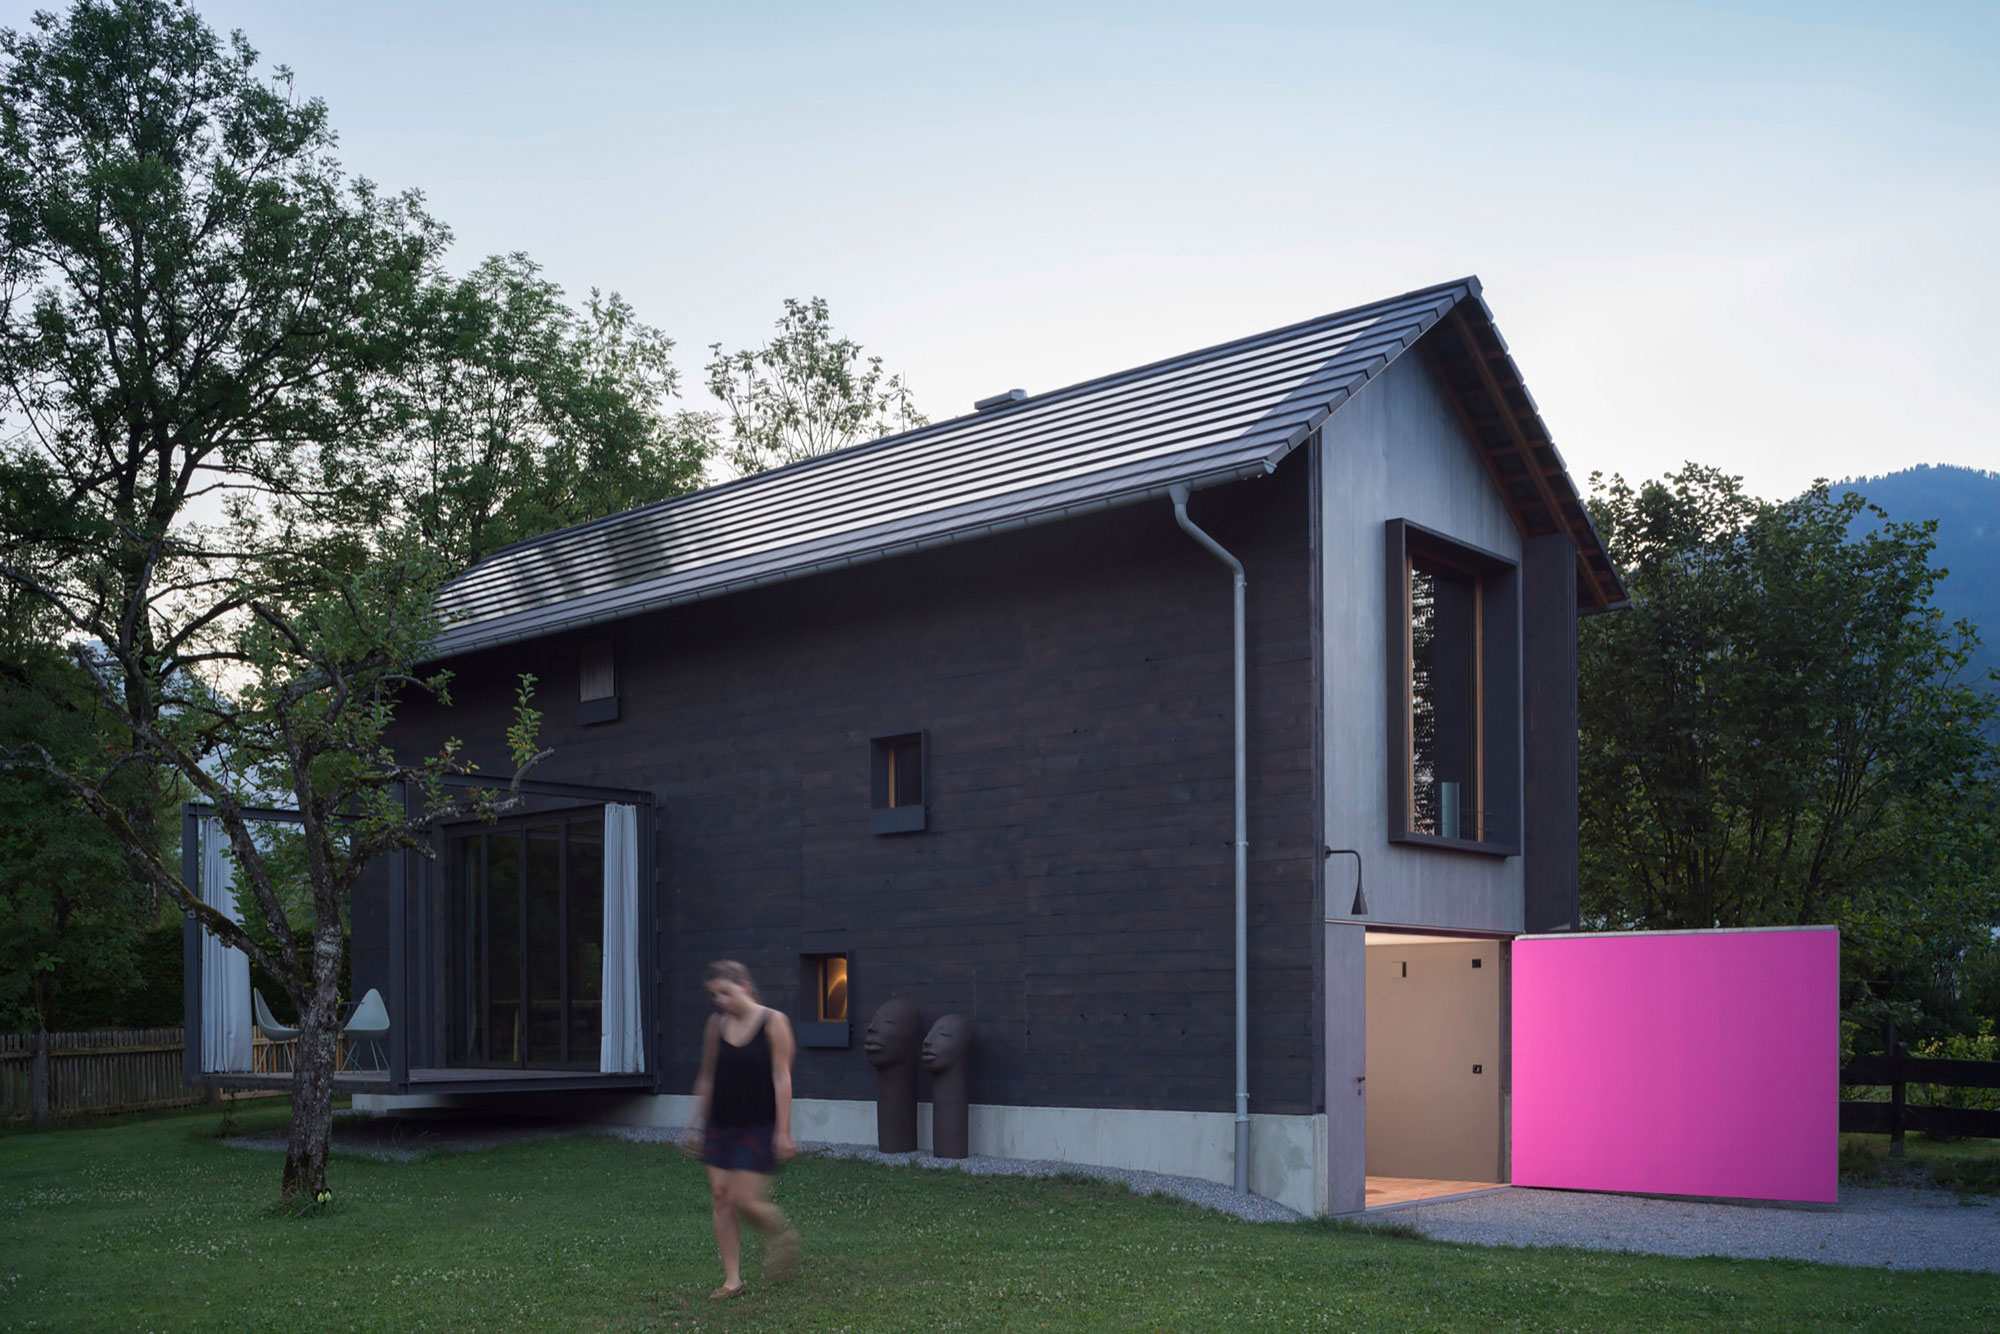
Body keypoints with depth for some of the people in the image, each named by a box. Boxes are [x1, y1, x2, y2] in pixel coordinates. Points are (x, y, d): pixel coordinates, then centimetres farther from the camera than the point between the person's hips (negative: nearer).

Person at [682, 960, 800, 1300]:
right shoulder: (716, 1025, 5)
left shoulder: (773, 1022, -9)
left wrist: (783, 1131, -14)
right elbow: (707, 1078, 13)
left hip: (758, 1126, -5)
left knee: (744, 1199, -10)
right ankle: (732, 1279, 10)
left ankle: (781, 1233, 21)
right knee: (720, 1197, 1)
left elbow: (782, 1078, -11)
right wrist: (697, 1126, 13)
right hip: (721, 1124, 5)